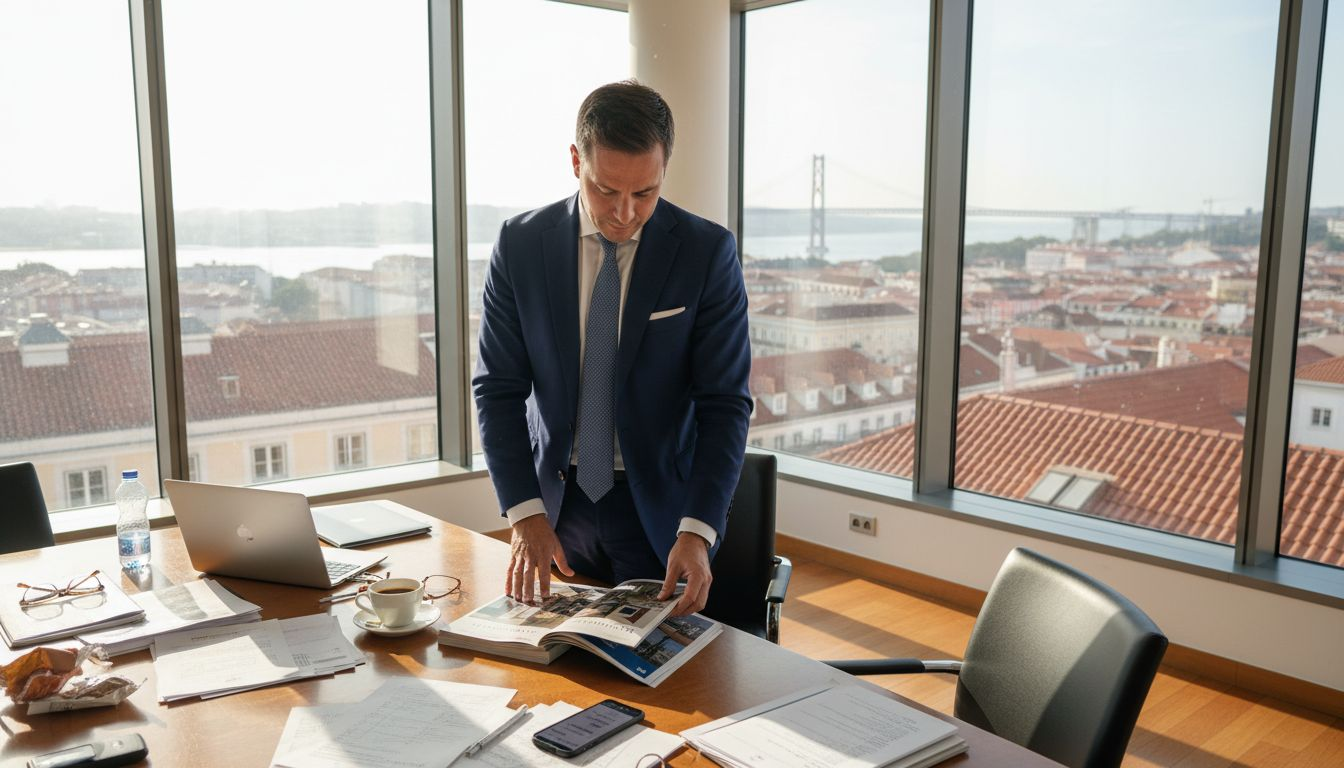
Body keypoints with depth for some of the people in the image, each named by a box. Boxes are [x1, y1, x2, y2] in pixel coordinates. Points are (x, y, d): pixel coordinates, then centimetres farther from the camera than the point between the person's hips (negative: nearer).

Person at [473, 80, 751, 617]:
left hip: (663, 508, -1)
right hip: (555, 502, 2)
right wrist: (525, 513, -18)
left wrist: (697, 529, -24)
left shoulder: (707, 251, -12)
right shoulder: (521, 244, -7)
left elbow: (725, 404, -12)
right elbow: (498, 388, -6)